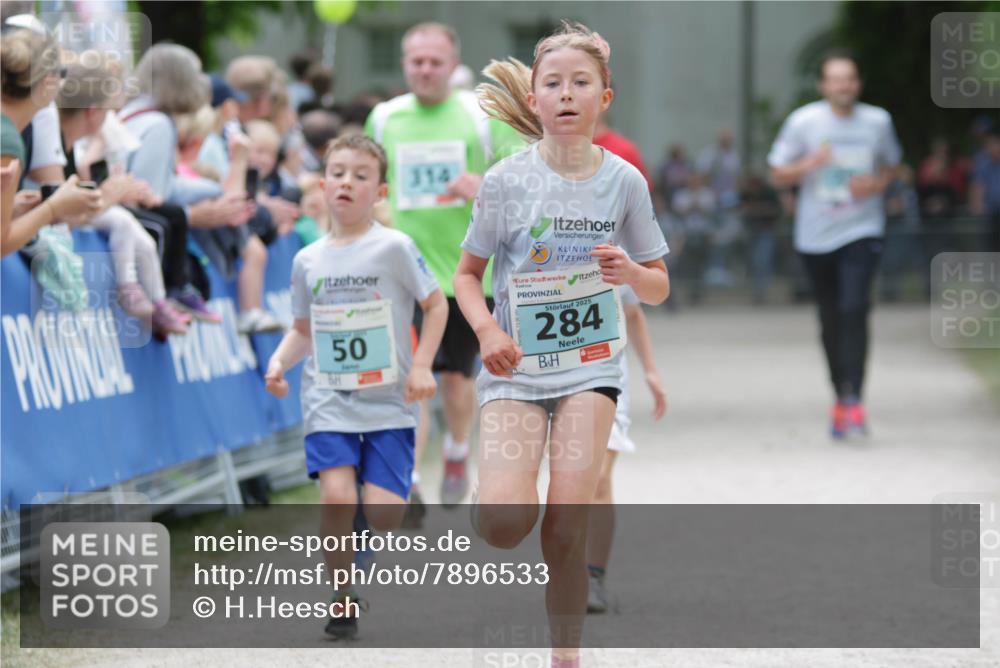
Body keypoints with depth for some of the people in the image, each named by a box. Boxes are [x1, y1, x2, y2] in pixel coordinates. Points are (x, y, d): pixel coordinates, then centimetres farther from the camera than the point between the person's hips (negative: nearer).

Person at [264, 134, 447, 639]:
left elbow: (436, 304, 3)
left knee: (383, 510, -12)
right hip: (328, 402, 2)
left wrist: (421, 364, -8)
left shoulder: (394, 248, -4)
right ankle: (341, 598, -2)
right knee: (336, 495, -19)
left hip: (388, 403, -2)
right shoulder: (307, 260, 7)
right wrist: (280, 360, -1)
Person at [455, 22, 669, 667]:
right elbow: (467, 275, 3)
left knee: (566, 524, -11)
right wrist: (487, 330, -16)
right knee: (503, 524, -17)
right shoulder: (506, 181, -7)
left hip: (590, 364, 1)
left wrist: (630, 271, -16)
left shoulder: (624, 180, -2)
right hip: (516, 366, -1)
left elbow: (659, 287, 7)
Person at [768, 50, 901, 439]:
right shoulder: (803, 122, -5)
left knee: (855, 308, -18)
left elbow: (890, 164, 17)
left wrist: (877, 184, -6)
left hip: (862, 231, -1)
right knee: (830, 317, 9)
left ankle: (853, 400, -19)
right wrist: (809, 164, -19)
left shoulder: (877, 122, 0)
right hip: (815, 235, 1)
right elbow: (777, 174, 1)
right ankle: (840, 396, 25)